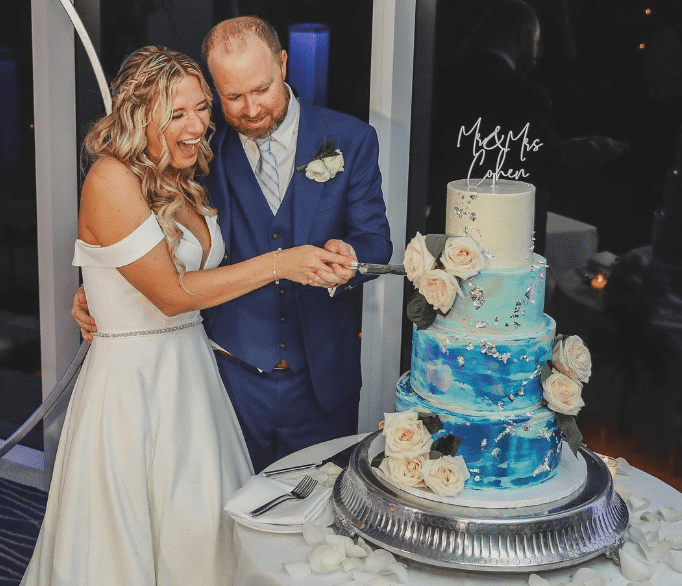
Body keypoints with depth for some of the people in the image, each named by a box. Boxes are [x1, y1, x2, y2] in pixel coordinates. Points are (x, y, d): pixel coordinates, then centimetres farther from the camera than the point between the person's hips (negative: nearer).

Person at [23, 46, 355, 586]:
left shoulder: (183, 181, 9)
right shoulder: (111, 180, -16)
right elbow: (171, 293, -18)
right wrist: (279, 264, -18)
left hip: (191, 371, 8)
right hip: (132, 377, -7)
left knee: (203, 536, 11)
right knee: (132, 538, 4)